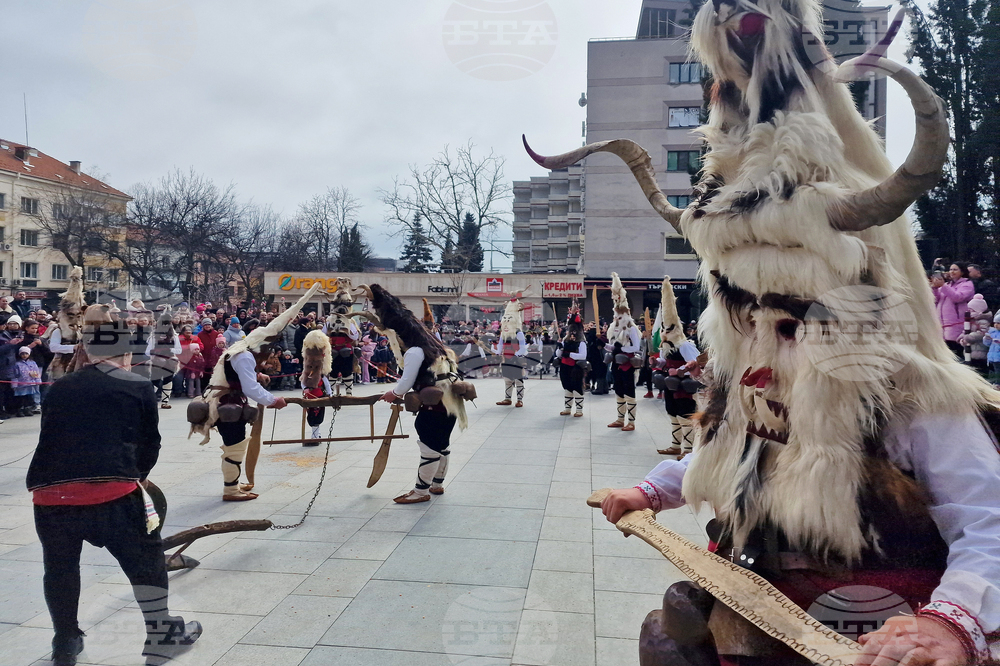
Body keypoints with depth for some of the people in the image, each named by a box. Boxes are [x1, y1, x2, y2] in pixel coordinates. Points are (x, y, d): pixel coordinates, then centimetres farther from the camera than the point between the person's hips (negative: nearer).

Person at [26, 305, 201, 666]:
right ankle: (162, 636, 25)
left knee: (60, 568, 24)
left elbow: (51, 441, 24)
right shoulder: (139, 387, 5)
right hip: (113, 494, -3)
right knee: (146, 559, 16)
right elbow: (149, 444, 10)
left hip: (50, 495, 4)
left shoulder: (58, 389, 16)